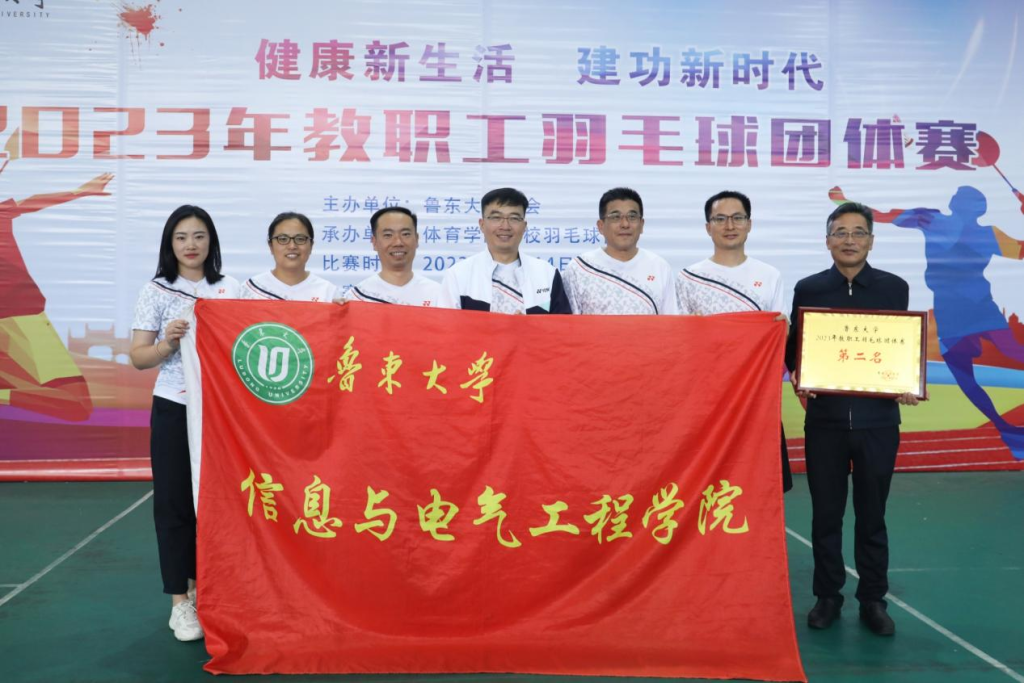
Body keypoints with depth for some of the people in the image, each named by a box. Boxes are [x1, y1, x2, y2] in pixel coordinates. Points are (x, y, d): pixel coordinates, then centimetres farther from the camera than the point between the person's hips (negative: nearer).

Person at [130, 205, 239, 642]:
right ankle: (180, 601, 13)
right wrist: (169, 343, -20)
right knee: (174, 501, 3)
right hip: (174, 409, -1)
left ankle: (203, 587, 24)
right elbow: (138, 358, -1)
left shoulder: (231, 290, 5)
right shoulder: (157, 292, 1)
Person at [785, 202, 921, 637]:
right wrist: (798, 380, -13)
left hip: (877, 419, 0)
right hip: (825, 418, 0)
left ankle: (873, 600, 23)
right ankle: (827, 596, 23)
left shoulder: (894, 288, 4)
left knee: (872, 515, 9)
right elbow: (794, 348, 6)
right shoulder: (808, 289, 4)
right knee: (826, 514, 9)